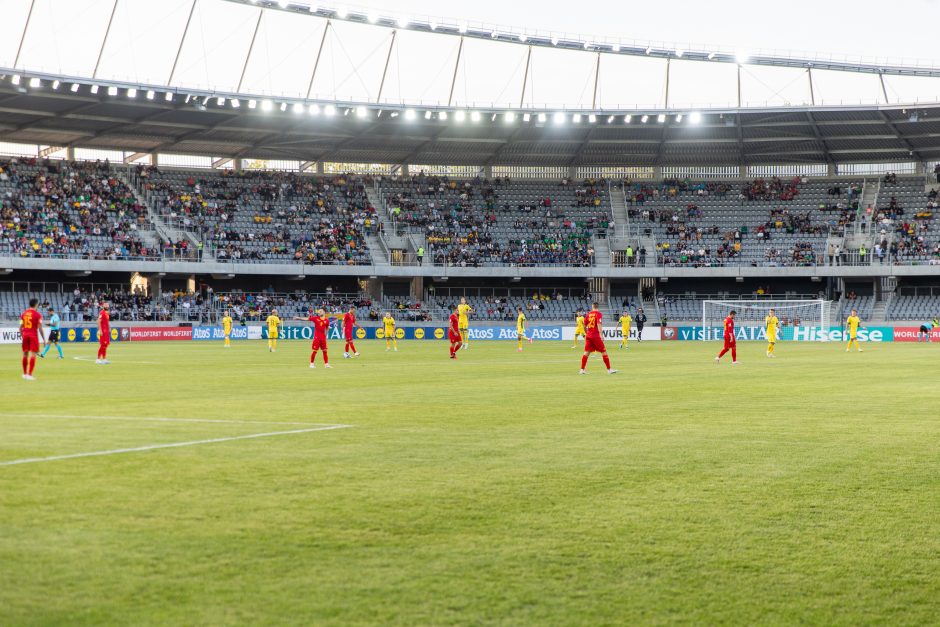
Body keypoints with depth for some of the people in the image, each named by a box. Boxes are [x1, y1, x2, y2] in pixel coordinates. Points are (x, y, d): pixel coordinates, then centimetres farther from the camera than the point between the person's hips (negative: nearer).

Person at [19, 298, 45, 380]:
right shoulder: (38, 315, -6)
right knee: (33, 354, -5)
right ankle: (29, 374, -13)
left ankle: (25, 374, 26)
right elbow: (40, 328, -9)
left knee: (25, 354, 15)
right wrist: (44, 339, -3)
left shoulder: (23, 314, 8)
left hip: (25, 335, 5)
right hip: (34, 336, -5)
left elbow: (20, 327, 9)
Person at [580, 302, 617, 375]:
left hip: (588, 336, 5)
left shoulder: (588, 314, 9)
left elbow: (584, 326, 15)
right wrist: (601, 335, -25)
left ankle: (582, 370, 2)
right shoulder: (599, 314, -6)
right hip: (596, 336, -5)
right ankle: (609, 370, 4)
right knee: (604, 352, 2)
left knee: (586, 352, 7)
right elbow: (599, 324, -19)